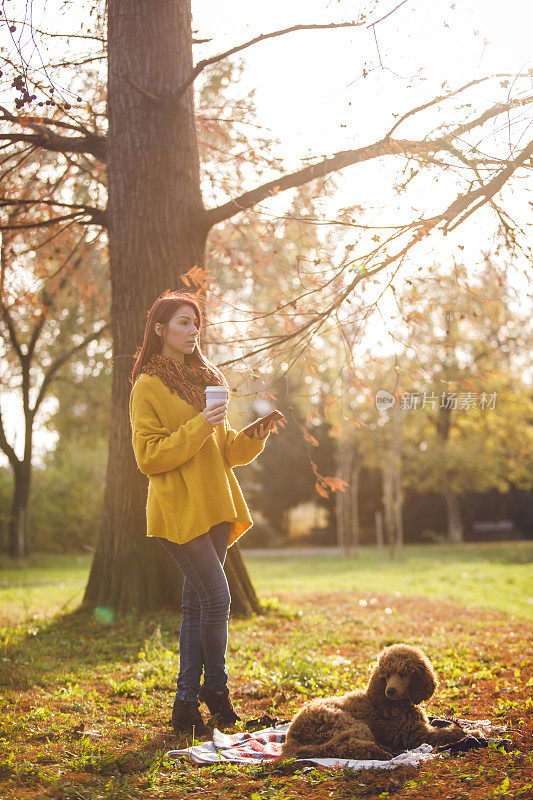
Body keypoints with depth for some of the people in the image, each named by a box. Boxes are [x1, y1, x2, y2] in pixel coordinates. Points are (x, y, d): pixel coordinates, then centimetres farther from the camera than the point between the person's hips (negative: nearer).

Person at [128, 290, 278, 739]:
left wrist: (256, 436, -1)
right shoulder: (148, 386, -4)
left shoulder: (205, 379, 18)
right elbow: (149, 456, -11)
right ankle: (215, 690, 4)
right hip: (179, 510, -7)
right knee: (217, 597, -13)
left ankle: (187, 704, 13)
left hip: (213, 508, 7)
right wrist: (199, 427, -19)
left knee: (197, 605, 8)